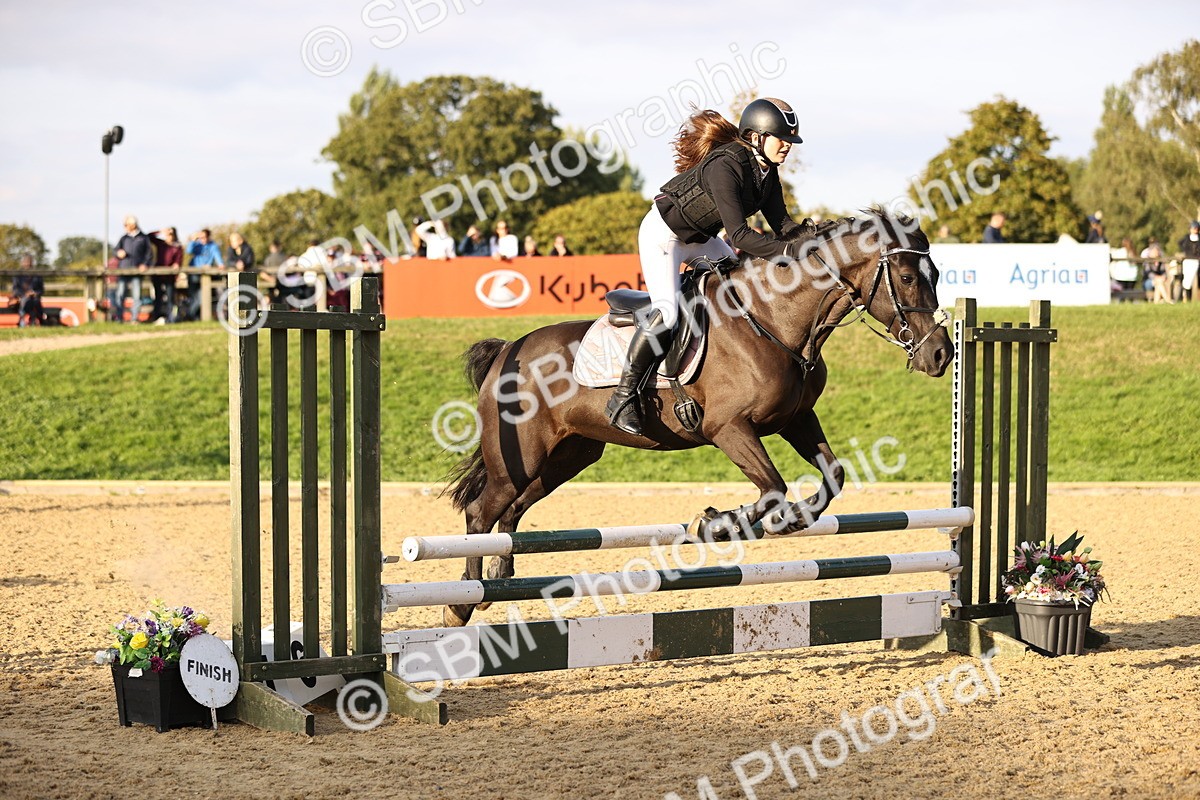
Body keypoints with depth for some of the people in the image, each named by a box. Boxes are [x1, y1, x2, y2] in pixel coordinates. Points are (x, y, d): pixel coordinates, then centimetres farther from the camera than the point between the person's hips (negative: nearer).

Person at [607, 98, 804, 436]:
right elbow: (739, 236, -38)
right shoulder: (724, 167, -32)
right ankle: (623, 398, -18)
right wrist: (791, 251, -46)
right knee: (667, 311, -25)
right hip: (663, 233, -10)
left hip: (701, 238, 10)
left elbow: (781, 222, -3)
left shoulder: (767, 170, -5)